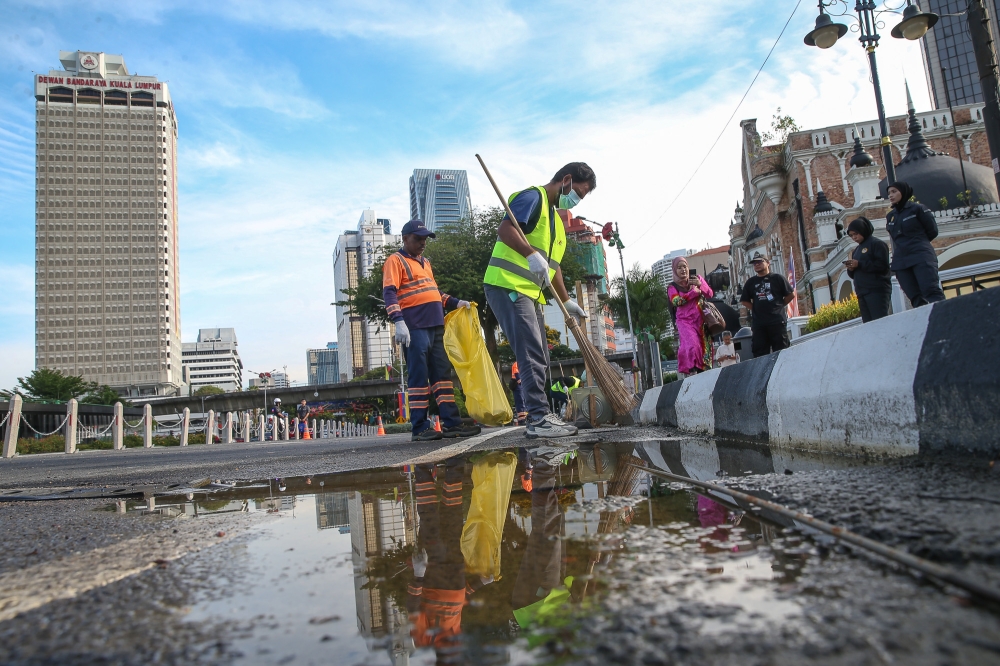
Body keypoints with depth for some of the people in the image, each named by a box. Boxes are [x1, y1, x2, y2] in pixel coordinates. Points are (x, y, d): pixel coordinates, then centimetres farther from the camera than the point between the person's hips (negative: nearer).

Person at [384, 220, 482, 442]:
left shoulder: (425, 262, 25)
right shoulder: (396, 260, 1)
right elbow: (389, 293, -10)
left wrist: (456, 303, 20)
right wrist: (399, 321, -22)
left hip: (435, 327, 8)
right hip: (415, 328, -8)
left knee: (443, 373, 4)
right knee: (419, 376, -8)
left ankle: (451, 423, 6)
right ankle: (419, 428, -4)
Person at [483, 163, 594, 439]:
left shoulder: (554, 215, 25)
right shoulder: (533, 197, -4)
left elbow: (552, 263, 26)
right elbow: (505, 228, -21)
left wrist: (566, 301, 22)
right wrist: (531, 254, -35)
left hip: (530, 293, 10)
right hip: (507, 286, -10)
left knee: (538, 358, 10)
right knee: (532, 355, -14)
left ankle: (539, 417, 16)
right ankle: (539, 419, -11)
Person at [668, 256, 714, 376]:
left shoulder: (697, 279, 14)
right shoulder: (673, 287, 5)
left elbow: (710, 294, 8)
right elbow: (676, 301, -14)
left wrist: (700, 285, -10)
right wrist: (694, 292, -11)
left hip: (700, 320, 4)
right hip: (685, 321, -4)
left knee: (704, 347, -1)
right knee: (691, 346, -23)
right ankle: (691, 370, -22)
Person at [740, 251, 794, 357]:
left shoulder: (778, 278, 5)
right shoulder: (751, 282, 14)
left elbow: (791, 294, 8)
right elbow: (744, 300, 19)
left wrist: (779, 305, 4)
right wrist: (755, 309, 7)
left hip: (777, 321, -3)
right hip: (758, 323, 3)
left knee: (781, 351, -2)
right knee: (760, 353, 1)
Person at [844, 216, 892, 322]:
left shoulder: (877, 244, 0)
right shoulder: (856, 251, 22)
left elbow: (883, 265, -13)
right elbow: (853, 275, 24)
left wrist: (859, 264, -13)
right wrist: (851, 269, 1)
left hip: (877, 290, -7)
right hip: (861, 293, 7)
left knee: (880, 321, -12)